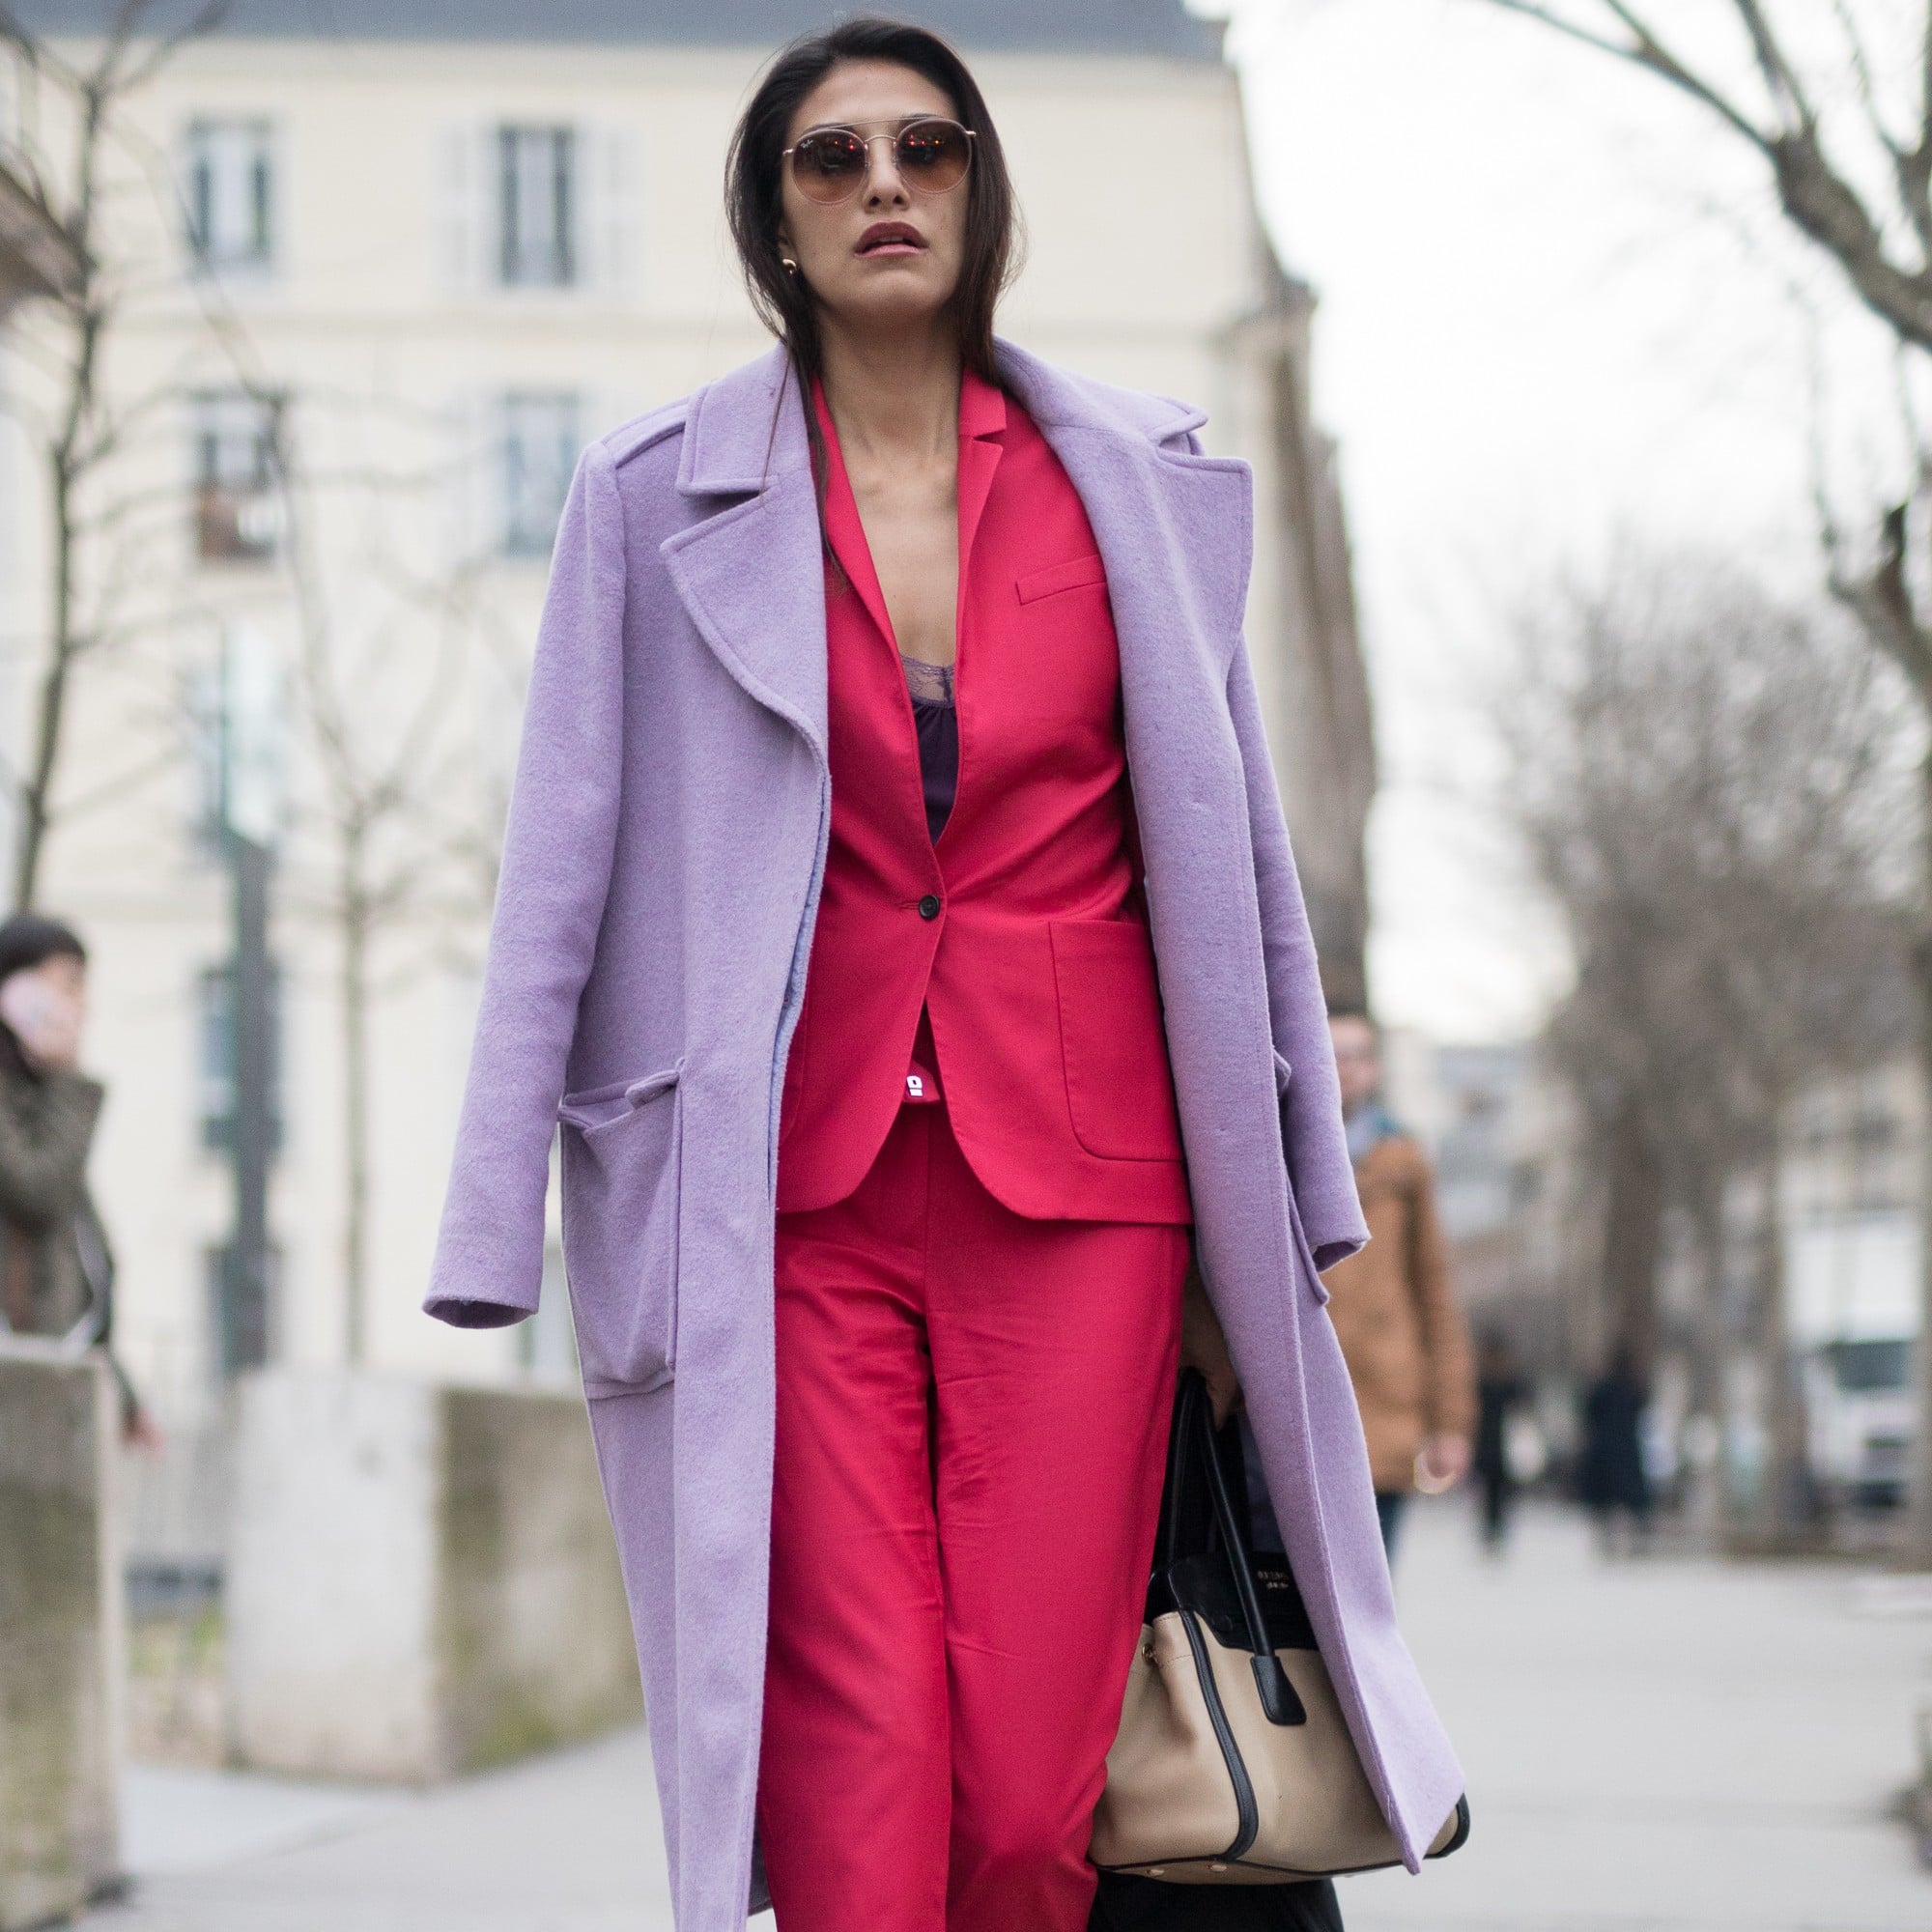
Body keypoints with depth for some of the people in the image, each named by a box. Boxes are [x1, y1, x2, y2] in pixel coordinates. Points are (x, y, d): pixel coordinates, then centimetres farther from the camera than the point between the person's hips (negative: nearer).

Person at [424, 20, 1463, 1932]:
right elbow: (564, 867, 5)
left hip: (1079, 1180, 1)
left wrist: (1304, 1180, 12)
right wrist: (500, 1230, -1)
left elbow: (1238, 851, 14)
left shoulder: (1142, 481, 10)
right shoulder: (655, 495, 6)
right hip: (792, 1192, -1)